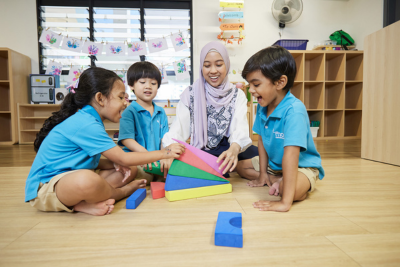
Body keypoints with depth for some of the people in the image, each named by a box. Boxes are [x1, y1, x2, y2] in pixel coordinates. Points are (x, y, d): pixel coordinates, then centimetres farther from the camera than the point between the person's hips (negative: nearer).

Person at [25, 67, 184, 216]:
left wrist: (114, 164, -8)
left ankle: (80, 204, -13)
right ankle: (124, 191, -11)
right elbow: (124, 159, -23)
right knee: (87, 180, -44)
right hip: (45, 188, -10)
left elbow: (91, 161, 13)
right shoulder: (86, 125, -24)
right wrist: (164, 153, -17)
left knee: (130, 171, 4)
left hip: (72, 177, 10)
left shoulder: (89, 121, 8)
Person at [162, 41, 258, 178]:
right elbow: (179, 127, -7)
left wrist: (234, 149, -33)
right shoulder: (190, 94, 5)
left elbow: (240, 127, -9)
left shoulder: (237, 95, 7)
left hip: (228, 151, 0)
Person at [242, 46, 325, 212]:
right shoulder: (262, 107, -9)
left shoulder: (293, 110, -34)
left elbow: (291, 154, -41)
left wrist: (285, 202, -43)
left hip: (302, 166, -7)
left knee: (295, 190, -37)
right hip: (273, 164, 8)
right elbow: (262, 140, -1)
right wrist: (263, 173, -1)